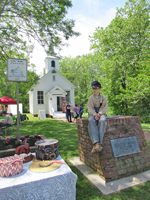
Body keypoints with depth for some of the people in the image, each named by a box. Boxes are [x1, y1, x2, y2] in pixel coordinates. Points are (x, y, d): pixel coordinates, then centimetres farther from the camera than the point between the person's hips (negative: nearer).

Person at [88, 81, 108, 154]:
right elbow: (90, 108, -3)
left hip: (101, 113, 0)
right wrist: (95, 115, -22)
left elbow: (105, 107, -1)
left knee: (102, 120, -37)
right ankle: (96, 143, -44)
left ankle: (99, 143, -39)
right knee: (91, 121, -37)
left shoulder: (103, 97, 7)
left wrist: (99, 113, -20)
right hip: (93, 113, 0)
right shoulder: (91, 98, 7)